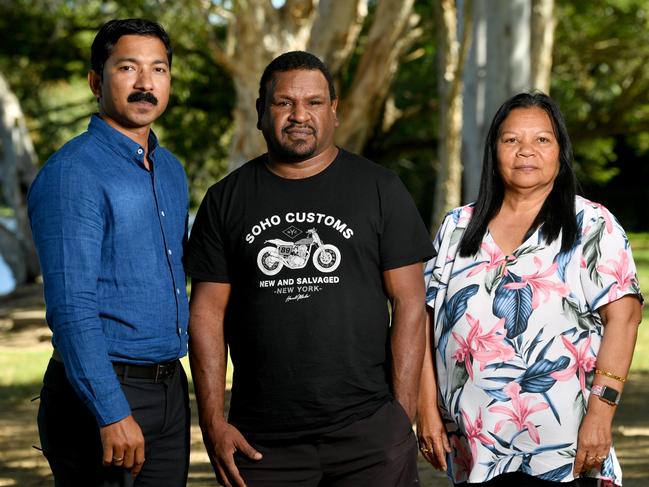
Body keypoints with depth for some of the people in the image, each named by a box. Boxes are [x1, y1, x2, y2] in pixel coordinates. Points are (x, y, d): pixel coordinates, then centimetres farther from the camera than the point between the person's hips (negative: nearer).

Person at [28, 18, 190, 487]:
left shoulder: (171, 170, 13)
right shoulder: (73, 174, -14)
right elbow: (71, 310, -20)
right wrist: (112, 413, -24)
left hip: (169, 391, 8)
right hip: (100, 394, -8)